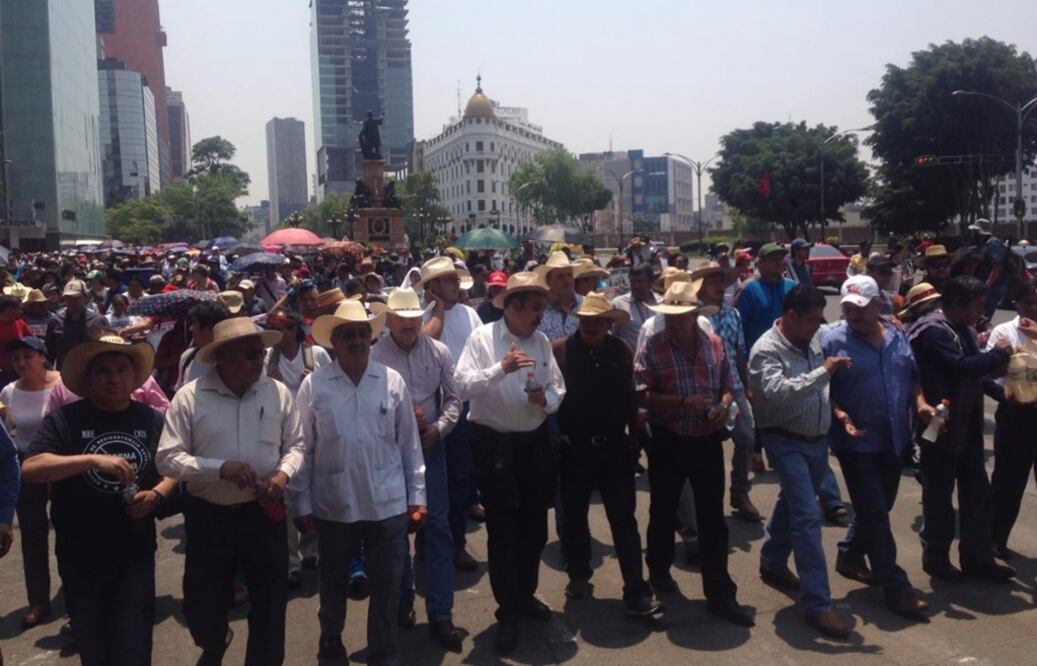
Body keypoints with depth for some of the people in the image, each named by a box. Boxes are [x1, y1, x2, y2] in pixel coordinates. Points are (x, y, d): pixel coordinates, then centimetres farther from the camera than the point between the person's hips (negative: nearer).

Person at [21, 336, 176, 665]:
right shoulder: (64, 420, -7)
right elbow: (29, 469, -19)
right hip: (80, 556, 0)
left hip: (136, 553, 1)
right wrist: (93, 460, -29)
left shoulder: (152, 420, 0)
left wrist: (156, 495, -12)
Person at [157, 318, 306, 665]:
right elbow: (167, 458, -11)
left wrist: (284, 473, -13)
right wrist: (220, 468, -23)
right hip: (208, 516, -1)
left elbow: (295, 444, 7)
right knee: (203, 603, 16)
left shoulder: (278, 392, -3)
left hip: (264, 512, 1)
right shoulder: (189, 396, -10)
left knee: (270, 602, 11)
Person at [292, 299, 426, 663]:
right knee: (333, 583, 19)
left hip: (388, 504, 0)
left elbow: (409, 442, 2)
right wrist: (302, 503, 0)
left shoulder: (393, 381, -2)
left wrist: (417, 495, 3)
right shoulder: (314, 385, -4)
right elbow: (303, 448, -1)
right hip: (333, 505, 0)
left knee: (387, 587, 10)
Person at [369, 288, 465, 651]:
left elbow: (453, 398, 2)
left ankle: (440, 614, 10)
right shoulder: (374, 356, -11)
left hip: (430, 445, 2)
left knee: (438, 527, 1)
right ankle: (403, 598, 35)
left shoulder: (439, 352, -1)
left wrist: (438, 428, -13)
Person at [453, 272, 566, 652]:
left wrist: (546, 399, -13)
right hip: (494, 444, -5)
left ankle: (526, 594, 38)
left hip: (535, 443, 5)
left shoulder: (541, 341, 5)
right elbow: (462, 386, -20)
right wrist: (501, 369, -33)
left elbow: (558, 387, 9)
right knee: (502, 529, 3)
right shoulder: (482, 338, -10)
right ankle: (508, 611, 18)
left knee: (534, 526, 16)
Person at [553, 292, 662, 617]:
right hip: (573, 447, -1)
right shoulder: (560, 350, -8)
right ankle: (578, 577, 32)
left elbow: (630, 397, 6)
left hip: (614, 446, 1)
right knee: (574, 515, 14)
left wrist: (635, 437, 8)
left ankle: (636, 592, 7)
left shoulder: (621, 351, 1)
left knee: (624, 519, 2)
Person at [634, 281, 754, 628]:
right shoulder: (652, 347, -10)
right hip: (668, 442, -2)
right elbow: (643, 396, -14)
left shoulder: (715, 344, 1)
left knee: (713, 519, 5)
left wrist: (723, 406, -11)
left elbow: (727, 386, 10)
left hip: (708, 440, 2)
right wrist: (684, 401, -23)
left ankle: (720, 594, 14)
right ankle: (659, 571, 39)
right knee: (664, 511, 16)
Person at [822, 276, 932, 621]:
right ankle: (895, 586, 6)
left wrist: (920, 402, -1)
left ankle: (850, 555, 39)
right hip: (858, 442, -6)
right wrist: (841, 416, -23)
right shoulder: (832, 340, -11)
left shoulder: (897, 336, 7)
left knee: (878, 507, 19)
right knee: (875, 514, -2)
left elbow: (912, 375, 17)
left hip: (896, 440, 6)